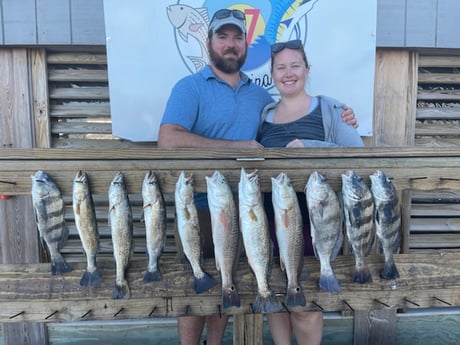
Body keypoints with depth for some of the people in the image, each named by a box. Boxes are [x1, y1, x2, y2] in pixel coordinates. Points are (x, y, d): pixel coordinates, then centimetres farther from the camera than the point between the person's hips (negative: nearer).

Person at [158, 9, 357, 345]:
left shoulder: (259, 94, 11)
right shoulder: (190, 87, -7)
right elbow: (168, 140, -21)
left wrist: (338, 121, 5)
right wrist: (238, 146, -21)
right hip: (201, 205, -5)